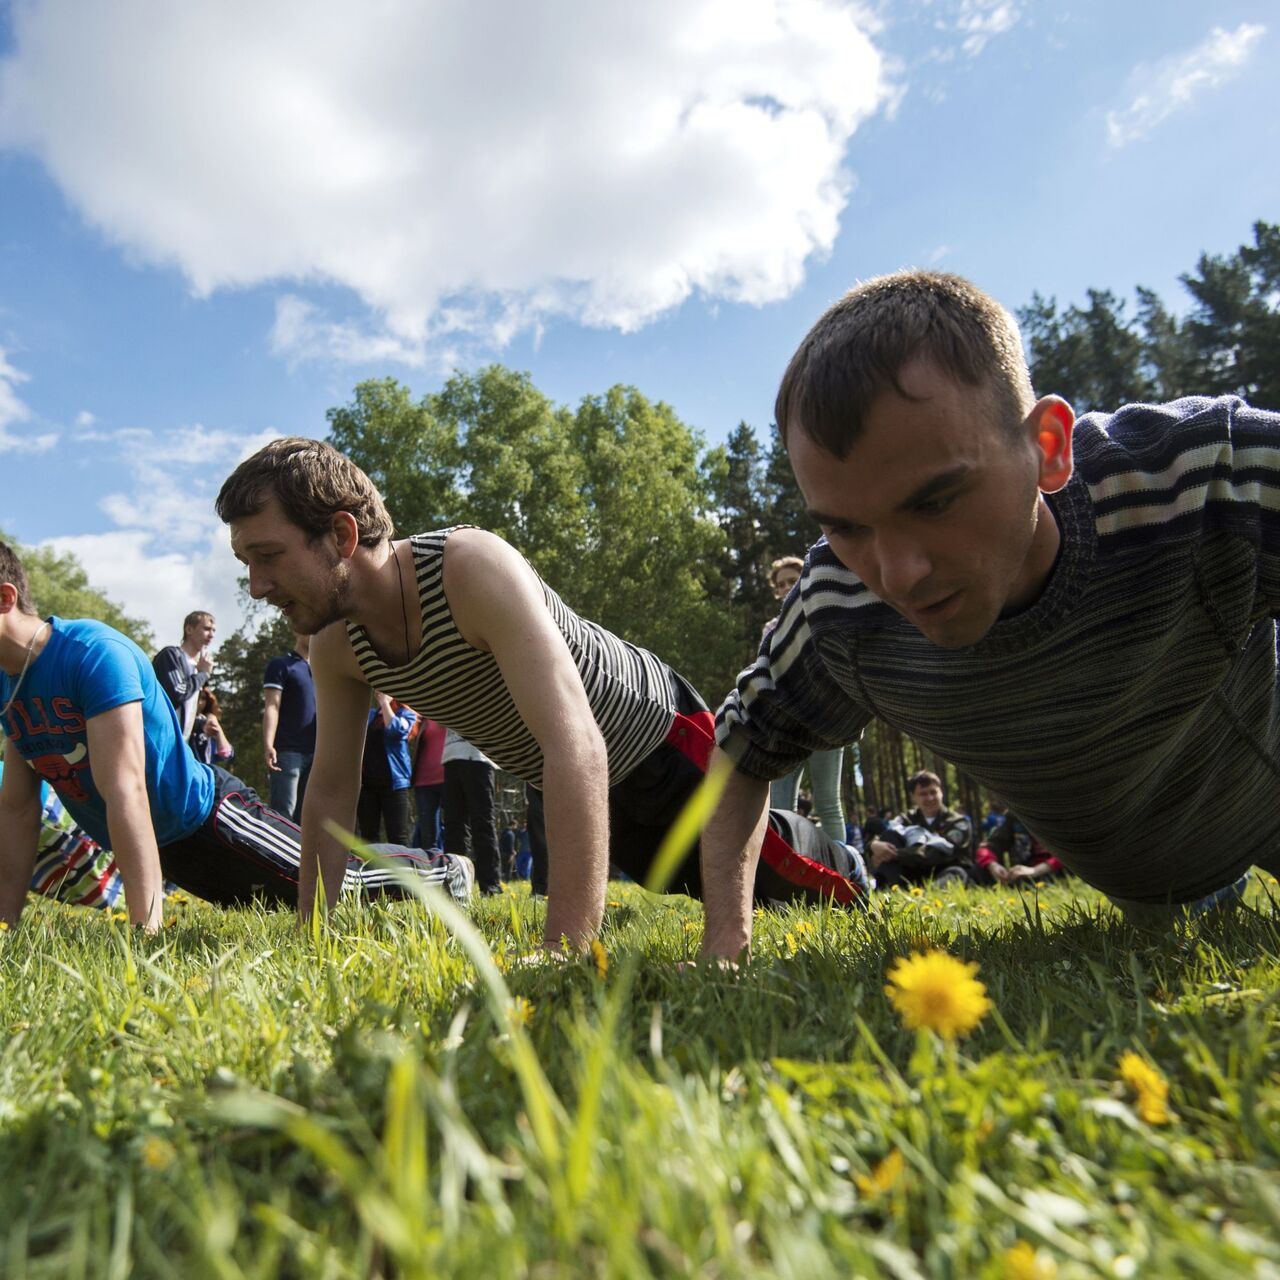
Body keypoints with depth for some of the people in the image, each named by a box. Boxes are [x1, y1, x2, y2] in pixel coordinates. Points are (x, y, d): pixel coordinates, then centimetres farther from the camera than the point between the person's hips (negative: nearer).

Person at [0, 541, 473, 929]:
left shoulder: (94, 652, -27)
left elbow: (124, 789, -33)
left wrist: (146, 927, -35)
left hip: (206, 816, -8)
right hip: (161, 845, 8)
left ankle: (443, 871, 29)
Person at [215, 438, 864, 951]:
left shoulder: (472, 566, -39)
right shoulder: (336, 648, -16)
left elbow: (576, 745, -48)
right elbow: (330, 792, -3)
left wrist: (569, 946, -53)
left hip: (661, 736, -6)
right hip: (589, 787, 7)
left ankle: (849, 867, 47)